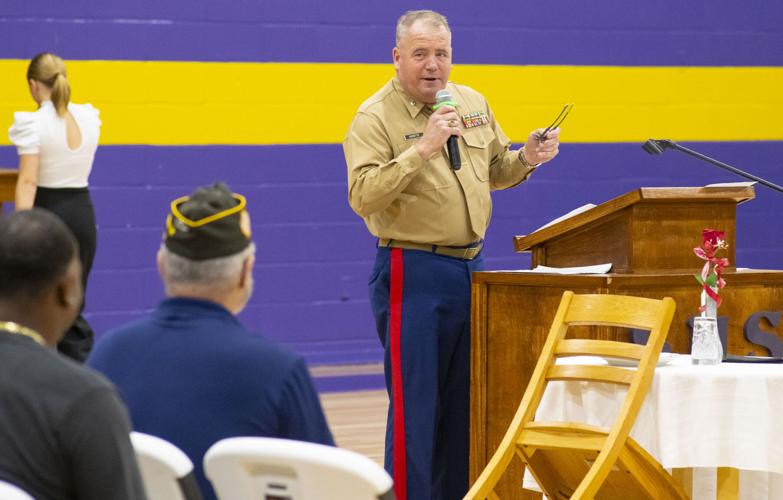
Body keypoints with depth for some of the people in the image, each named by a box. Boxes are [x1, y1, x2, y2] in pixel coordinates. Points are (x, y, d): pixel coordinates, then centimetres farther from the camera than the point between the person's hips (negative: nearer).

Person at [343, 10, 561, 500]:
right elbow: (363, 196, -22)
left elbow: (496, 170, 21)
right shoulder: (375, 118, -10)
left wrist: (526, 158, 0)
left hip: (471, 268, 7)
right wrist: (422, 149, -27)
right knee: (415, 406, -5)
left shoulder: (473, 104, 9)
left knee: (466, 404, 13)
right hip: (413, 274, -7)